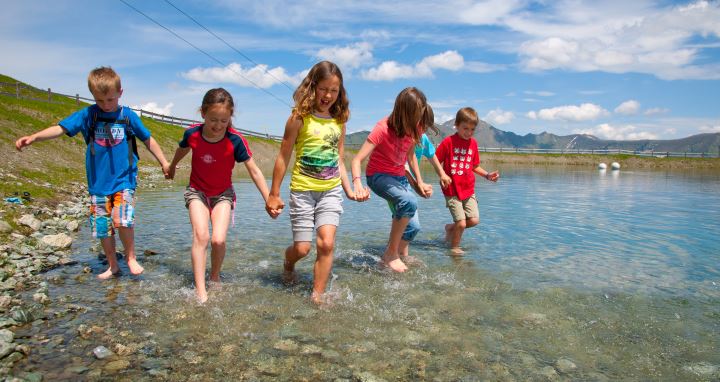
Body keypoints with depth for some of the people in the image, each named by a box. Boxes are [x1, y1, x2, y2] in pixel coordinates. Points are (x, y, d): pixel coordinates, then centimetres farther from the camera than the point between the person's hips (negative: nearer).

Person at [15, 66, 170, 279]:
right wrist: (34, 137, -24)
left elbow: (148, 140, 7)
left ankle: (131, 257, 3)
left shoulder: (128, 116, -2)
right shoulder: (87, 115, 0)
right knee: (102, 227, 8)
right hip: (98, 183, 3)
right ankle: (113, 266, 27)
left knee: (122, 220, -21)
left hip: (124, 180, -2)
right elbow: (61, 128, -8)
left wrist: (164, 163, 9)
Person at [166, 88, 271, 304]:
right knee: (201, 236, -20)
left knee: (219, 239, -15)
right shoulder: (192, 134, -15)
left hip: (223, 193, 0)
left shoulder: (235, 140, -21)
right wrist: (171, 168, 30)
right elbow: (182, 150, 11)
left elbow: (254, 172, -15)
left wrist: (269, 200, -16)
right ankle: (200, 291, -16)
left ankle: (215, 278, 14)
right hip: (197, 191, 1)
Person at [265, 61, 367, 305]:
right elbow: (283, 157, -4)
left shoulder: (339, 121, 6)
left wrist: (349, 190, 6)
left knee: (326, 243, -11)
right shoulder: (300, 117, -7)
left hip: (331, 191, 3)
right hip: (302, 190, -3)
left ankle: (318, 296, 2)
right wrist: (274, 194, -2)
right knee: (302, 248, 3)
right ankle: (288, 264, 39)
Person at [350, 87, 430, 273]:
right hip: (378, 176, -7)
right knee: (410, 201, -34)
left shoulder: (414, 127, -5)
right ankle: (391, 254, -19)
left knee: (412, 226, 0)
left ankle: (399, 258, 24)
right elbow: (357, 159, -28)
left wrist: (420, 181, 7)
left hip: (400, 177, 7)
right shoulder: (383, 129, -23)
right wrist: (357, 182, -47)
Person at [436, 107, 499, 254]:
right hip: (452, 190, -5)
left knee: (474, 220, -3)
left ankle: (450, 228, 24)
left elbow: (475, 166, 15)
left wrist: (487, 175, 3)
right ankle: (454, 247, 19)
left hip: (468, 190, 5)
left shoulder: (473, 143, 7)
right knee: (461, 223, -6)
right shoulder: (448, 141, -9)